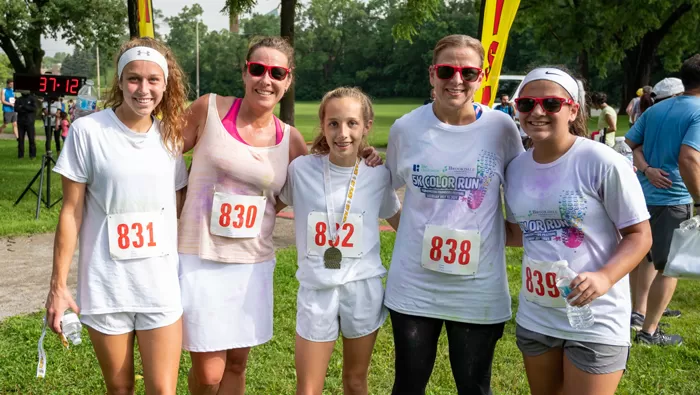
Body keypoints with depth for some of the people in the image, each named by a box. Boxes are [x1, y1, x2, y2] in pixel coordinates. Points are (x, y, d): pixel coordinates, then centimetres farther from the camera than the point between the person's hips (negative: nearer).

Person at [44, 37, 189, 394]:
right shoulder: (88, 131, -8)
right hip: (105, 287, -2)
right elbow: (71, 212, -5)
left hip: (161, 286, 2)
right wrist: (58, 285, -5)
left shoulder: (169, 135, 4)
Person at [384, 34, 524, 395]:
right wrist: (414, 229, 4)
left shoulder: (501, 128, -6)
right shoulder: (406, 128, -3)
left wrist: (506, 233, -3)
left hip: (479, 286, -1)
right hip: (414, 284, 1)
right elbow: (385, 190, 14)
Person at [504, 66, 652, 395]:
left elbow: (639, 234, -11)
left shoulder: (603, 163, -16)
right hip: (534, 317, 6)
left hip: (596, 322, -5)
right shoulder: (516, 168, 1)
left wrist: (605, 276, -27)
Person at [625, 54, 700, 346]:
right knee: (669, 266, 4)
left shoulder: (655, 109, 9)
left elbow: (630, 143, 8)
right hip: (672, 198, -7)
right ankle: (649, 330, 10)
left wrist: (647, 169, -4)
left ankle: (642, 310, 32)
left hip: (644, 193, 8)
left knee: (652, 256, 24)